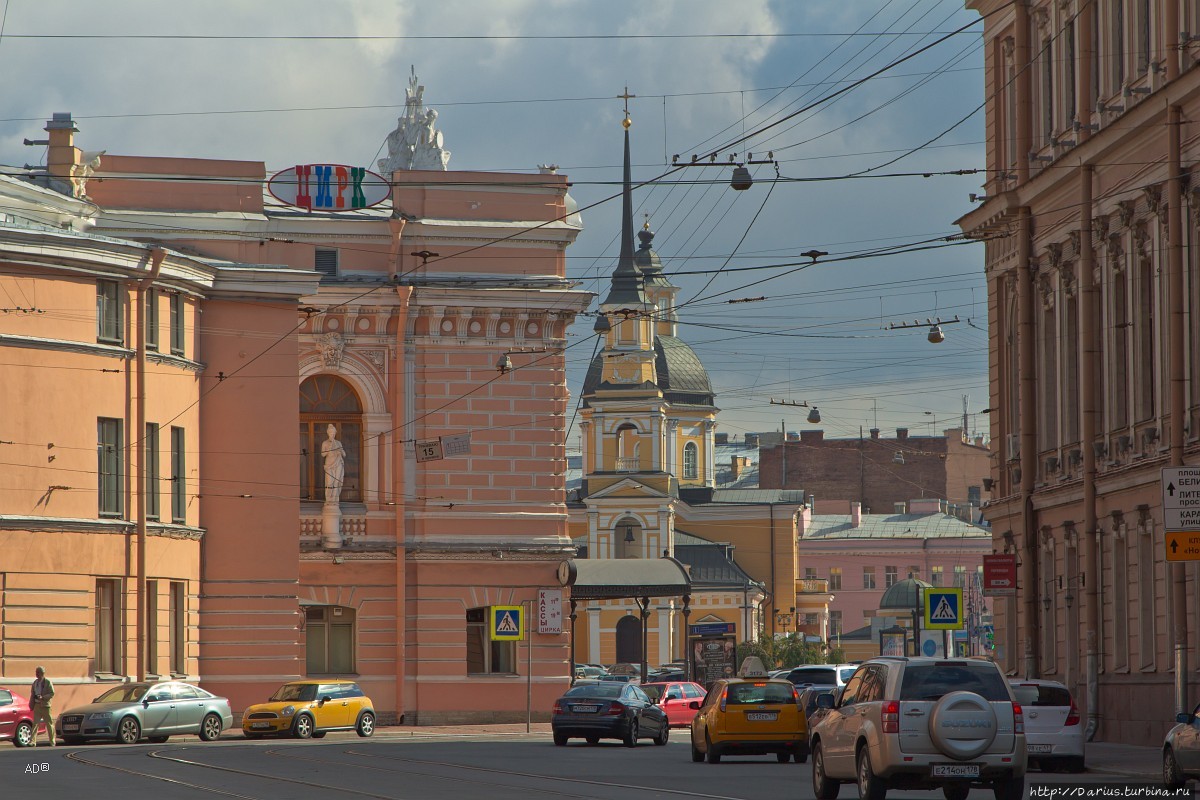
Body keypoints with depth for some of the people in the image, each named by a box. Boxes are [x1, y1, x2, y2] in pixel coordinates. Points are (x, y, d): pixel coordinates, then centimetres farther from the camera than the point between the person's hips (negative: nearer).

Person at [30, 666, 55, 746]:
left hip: (45, 705, -4)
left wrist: (42, 697, -21)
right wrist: (31, 705, 7)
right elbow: (32, 694, 14)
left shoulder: (48, 682, -5)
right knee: (35, 724, -2)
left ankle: (52, 742, 8)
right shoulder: (35, 682, 10)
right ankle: (33, 741, -4)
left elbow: (52, 693, -9)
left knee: (49, 724, 1)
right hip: (37, 706, 4)